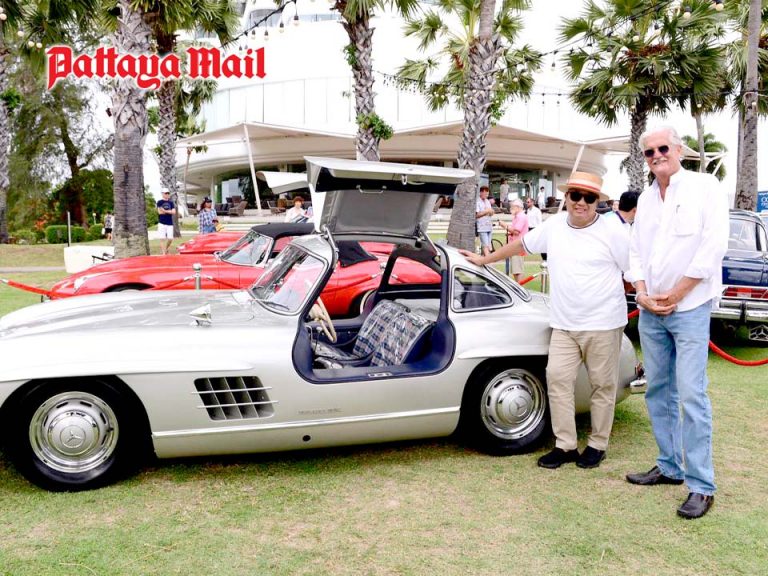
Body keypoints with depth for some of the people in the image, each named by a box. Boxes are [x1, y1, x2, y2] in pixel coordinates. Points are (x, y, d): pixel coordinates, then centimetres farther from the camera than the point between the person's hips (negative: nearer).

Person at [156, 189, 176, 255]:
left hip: (170, 223, 3)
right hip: (162, 223, -3)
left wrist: (165, 211, -10)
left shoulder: (171, 202, 12)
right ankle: (163, 252, -2)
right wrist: (169, 211, -4)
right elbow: (159, 212, -10)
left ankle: (166, 248, 25)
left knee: (170, 238, 0)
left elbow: (174, 212, 0)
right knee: (162, 238, -5)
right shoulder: (159, 202, 2)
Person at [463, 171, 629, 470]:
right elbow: (520, 243, 18)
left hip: (603, 324, -4)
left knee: (603, 385, 6)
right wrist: (483, 259, 25)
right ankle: (565, 446, 11)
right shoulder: (554, 225, 6)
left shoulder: (612, 230, -7)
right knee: (557, 378, 1)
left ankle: (597, 445, 22)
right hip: (564, 323, 4)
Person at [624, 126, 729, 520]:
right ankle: (670, 467, 24)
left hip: (690, 308, -6)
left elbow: (713, 247, -13)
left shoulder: (705, 187, -5)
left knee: (691, 395, -9)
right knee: (658, 392, 11)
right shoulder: (645, 198, 13)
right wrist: (642, 294, -2)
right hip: (650, 311, 6)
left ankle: (701, 486, 0)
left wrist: (675, 295, -12)